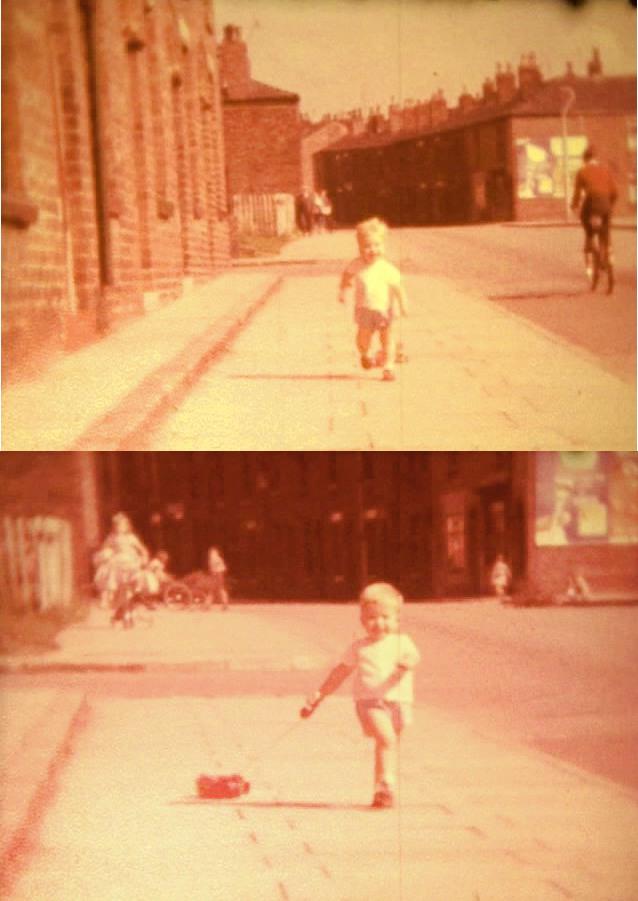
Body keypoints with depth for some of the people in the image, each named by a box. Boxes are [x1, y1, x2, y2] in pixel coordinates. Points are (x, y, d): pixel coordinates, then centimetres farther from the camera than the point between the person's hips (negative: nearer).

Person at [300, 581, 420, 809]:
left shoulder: (401, 641, 6)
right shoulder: (359, 647, 8)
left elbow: (414, 656, -15)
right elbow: (340, 672, 17)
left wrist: (408, 662, -40)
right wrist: (318, 696, 19)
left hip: (398, 701, 2)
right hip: (369, 701, -2)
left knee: (388, 745, 10)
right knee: (386, 739, -24)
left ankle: (381, 793, 26)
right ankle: (386, 786, -21)